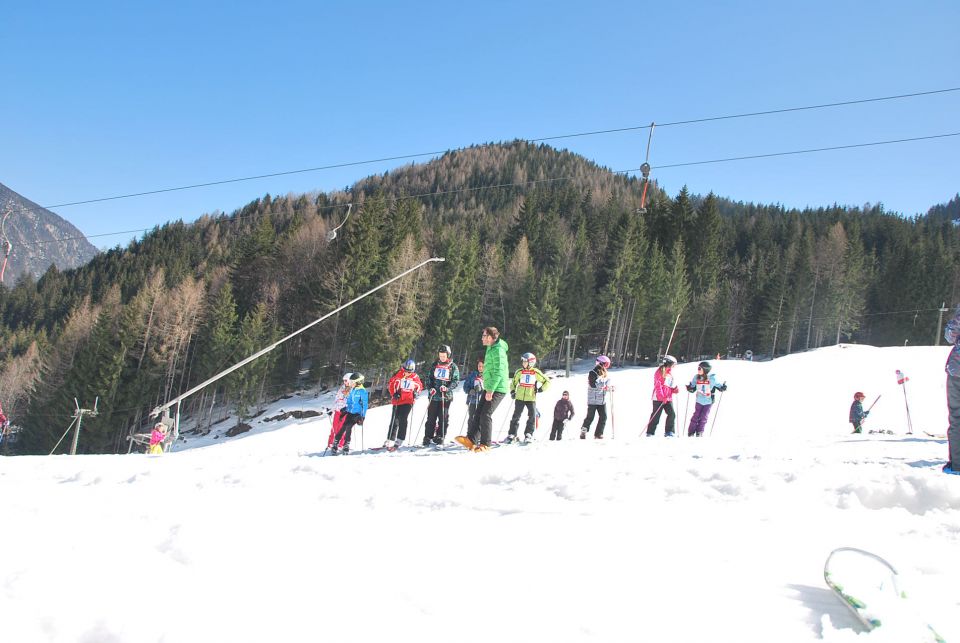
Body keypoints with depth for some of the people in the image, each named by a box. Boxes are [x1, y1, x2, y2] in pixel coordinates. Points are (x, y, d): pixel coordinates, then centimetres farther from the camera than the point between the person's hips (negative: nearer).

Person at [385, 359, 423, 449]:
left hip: (408, 401, 0)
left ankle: (399, 441, -3)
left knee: (403, 420, -9)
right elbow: (390, 384, 2)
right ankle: (390, 440, 10)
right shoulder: (398, 375, -2)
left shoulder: (415, 377, 3)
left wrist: (416, 392, 0)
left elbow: (420, 386, 18)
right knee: (394, 420, 2)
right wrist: (394, 393, -9)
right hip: (397, 401, 0)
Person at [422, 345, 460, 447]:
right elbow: (428, 378, 12)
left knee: (443, 418, 0)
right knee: (431, 418, 2)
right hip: (434, 395, 2)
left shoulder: (453, 366, 3)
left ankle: (440, 438, 7)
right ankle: (428, 437, 7)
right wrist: (431, 387, -6)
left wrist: (447, 388, -17)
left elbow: (456, 381, -1)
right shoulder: (434, 365, 11)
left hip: (446, 396, -2)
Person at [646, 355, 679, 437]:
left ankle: (669, 432, 9)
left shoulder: (670, 373, 16)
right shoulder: (659, 372, -9)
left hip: (668, 398, 7)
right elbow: (658, 386, -14)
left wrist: (675, 389, 0)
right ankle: (650, 432, 7)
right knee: (656, 416, -2)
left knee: (672, 414, -2)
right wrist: (662, 397, -22)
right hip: (659, 398, -7)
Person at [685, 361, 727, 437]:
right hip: (699, 401, 2)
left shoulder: (712, 378, -13)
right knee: (696, 416, 0)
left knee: (703, 418, 1)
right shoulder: (696, 377, -4)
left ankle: (699, 433, 14)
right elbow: (693, 388, 6)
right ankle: (691, 433, 8)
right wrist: (689, 388, -14)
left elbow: (718, 386, -2)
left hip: (709, 402, -2)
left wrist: (723, 387, -22)